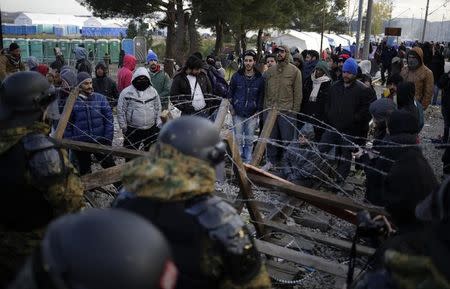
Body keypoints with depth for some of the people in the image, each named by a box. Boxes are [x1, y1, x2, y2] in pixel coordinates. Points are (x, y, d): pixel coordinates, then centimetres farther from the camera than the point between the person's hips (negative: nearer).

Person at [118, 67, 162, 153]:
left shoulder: (153, 91, 7)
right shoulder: (126, 92, -5)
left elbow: (158, 108, 13)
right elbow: (121, 111, -3)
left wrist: (158, 125, 8)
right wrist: (123, 127, -5)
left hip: (151, 129, 3)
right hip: (132, 130, -3)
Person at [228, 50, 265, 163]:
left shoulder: (260, 78, 1)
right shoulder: (236, 76, 1)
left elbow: (261, 95, 7)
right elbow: (230, 92, 9)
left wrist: (258, 110, 0)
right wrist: (231, 107, 1)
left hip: (252, 114, 0)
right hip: (238, 113, 0)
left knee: (249, 140, 6)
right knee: (238, 139, 4)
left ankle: (247, 161, 17)